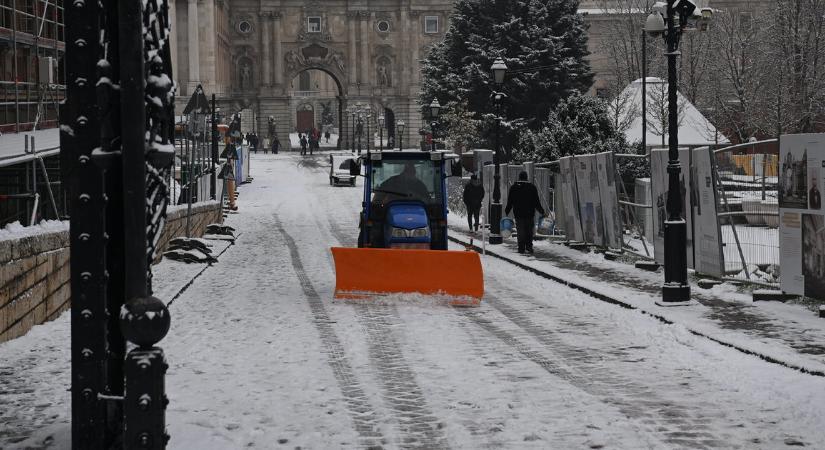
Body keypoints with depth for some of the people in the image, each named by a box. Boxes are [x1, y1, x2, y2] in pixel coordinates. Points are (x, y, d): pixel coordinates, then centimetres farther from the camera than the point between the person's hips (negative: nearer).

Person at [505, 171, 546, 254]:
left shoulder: (513, 188, 1)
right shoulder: (532, 187, 0)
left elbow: (509, 202, 3)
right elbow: (536, 202, 1)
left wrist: (506, 211, 12)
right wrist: (542, 211, 9)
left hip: (518, 213, 0)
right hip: (530, 214, 0)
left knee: (520, 232, 3)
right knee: (529, 231, 9)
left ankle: (521, 248, -1)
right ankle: (529, 247, 4)